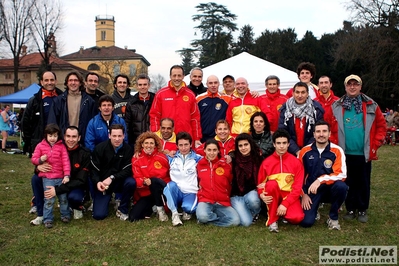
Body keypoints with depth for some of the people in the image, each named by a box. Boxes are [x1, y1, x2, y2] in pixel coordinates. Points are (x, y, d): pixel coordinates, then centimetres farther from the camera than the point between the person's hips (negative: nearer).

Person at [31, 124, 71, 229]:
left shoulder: (61, 146, -1)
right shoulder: (40, 146, 2)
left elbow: (66, 161, -5)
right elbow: (33, 159, 6)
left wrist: (67, 175, -13)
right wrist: (40, 159, -18)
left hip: (60, 177, 1)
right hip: (47, 178, -1)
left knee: (63, 198, 11)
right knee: (49, 199, -2)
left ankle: (65, 215, 28)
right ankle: (48, 219, 11)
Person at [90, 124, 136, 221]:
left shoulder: (128, 149, -10)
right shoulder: (100, 148, -10)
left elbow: (127, 170, -15)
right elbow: (94, 170, -9)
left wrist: (112, 178, -28)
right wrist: (97, 182, -28)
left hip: (119, 182, 1)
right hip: (102, 184, -1)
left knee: (131, 182, -33)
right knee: (99, 215, -14)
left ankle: (122, 210, -8)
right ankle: (107, 199, 22)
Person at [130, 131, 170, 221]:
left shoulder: (162, 157, -4)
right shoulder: (136, 159, -1)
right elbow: (137, 179, -7)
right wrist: (144, 181, -27)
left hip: (162, 190, -1)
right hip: (145, 193, 1)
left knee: (154, 180, -35)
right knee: (133, 217, -17)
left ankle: (160, 209, -16)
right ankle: (151, 208, 11)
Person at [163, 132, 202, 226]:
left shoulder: (197, 158, 5)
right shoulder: (171, 158, 10)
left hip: (190, 192, -1)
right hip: (174, 192, 1)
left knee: (189, 208, -32)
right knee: (171, 185, -33)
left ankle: (187, 211, 6)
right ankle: (174, 213, -19)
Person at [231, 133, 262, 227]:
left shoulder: (258, 159, -1)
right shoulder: (233, 160, -7)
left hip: (252, 193, 1)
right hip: (236, 196, -1)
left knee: (252, 199, -36)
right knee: (246, 222, -21)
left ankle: (255, 212, 2)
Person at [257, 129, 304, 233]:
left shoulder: (296, 162, -4)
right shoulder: (266, 162, -3)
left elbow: (297, 187, -8)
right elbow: (260, 184, 5)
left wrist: (285, 204, -18)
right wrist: (262, 195, -19)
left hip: (289, 196, 0)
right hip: (273, 197, 0)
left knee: (297, 217, -30)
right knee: (272, 183, -33)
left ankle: (282, 210, 7)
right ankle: (272, 219, -17)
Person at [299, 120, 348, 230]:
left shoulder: (337, 151, -9)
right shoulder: (305, 151, -3)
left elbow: (341, 174, -18)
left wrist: (320, 180, -28)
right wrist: (303, 194, -2)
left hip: (329, 188, 0)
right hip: (311, 191, 0)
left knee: (341, 186, -35)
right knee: (306, 222, -17)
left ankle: (333, 217, -8)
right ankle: (314, 208, 21)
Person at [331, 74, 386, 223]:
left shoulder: (371, 105, 2)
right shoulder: (336, 106, 2)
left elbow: (382, 126, 5)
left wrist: (375, 144, -2)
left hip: (364, 153, 0)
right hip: (345, 153, 0)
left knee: (363, 182, 9)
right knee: (348, 182, 9)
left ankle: (362, 210, 24)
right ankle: (350, 209, 22)